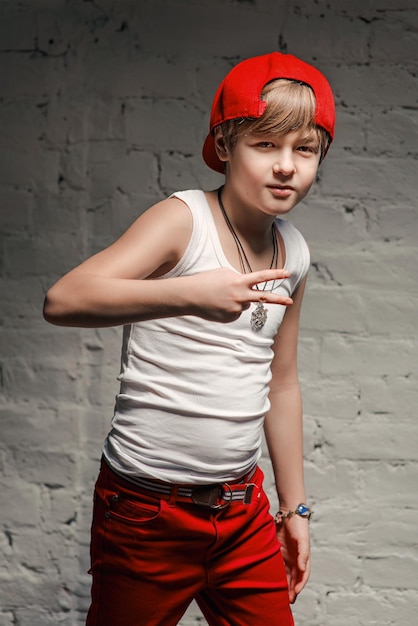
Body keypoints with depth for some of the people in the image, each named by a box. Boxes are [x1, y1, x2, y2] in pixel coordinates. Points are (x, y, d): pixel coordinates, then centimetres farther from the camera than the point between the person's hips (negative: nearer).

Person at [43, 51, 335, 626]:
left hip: (244, 512, 6)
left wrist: (294, 507, 18)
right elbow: (63, 300, -27)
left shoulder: (294, 253, 6)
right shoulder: (184, 219, -13)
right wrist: (189, 293, -38)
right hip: (147, 509, -5)